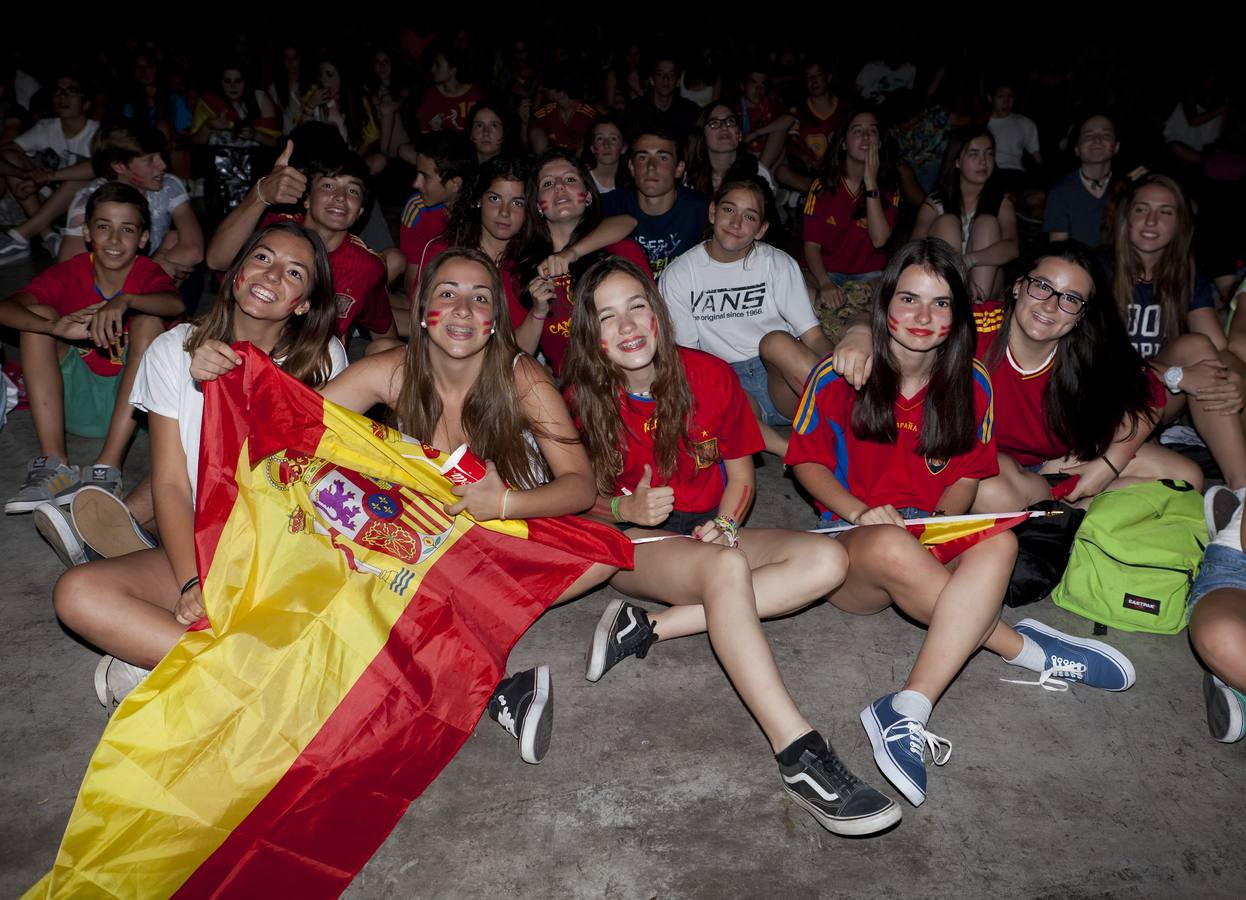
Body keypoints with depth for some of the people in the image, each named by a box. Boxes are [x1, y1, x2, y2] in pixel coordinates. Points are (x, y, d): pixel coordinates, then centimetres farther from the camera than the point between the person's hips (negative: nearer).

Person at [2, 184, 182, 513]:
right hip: (72, 400, 2)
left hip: (127, 401, -2)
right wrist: (55, 327, -38)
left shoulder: (147, 273, -9)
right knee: (38, 316, -15)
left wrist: (125, 301, -49)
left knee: (148, 321, -23)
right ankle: (54, 464, -25)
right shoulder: (69, 273, -5)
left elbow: (176, 304, -33)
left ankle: (108, 467, -31)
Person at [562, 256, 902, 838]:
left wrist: (724, 524, -12)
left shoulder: (709, 376, -3)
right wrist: (627, 509, -18)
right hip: (629, 544, -4)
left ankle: (648, 628, -26)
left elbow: (740, 470, 7)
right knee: (727, 567, -36)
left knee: (825, 560, -21)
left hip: (707, 533, 4)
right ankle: (798, 755, -40)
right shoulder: (581, 400, -6)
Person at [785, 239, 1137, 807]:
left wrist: (940, 521, -11)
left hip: (936, 546, 2)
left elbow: (968, 474, 11)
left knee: (999, 543, -32)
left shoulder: (970, 384, 5)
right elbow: (807, 461, 3)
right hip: (852, 547, -2)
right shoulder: (839, 377, -3)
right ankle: (1026, 650, -17)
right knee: (892, 547, -39)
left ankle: (905, 714, -40)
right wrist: (859, 512, -14)